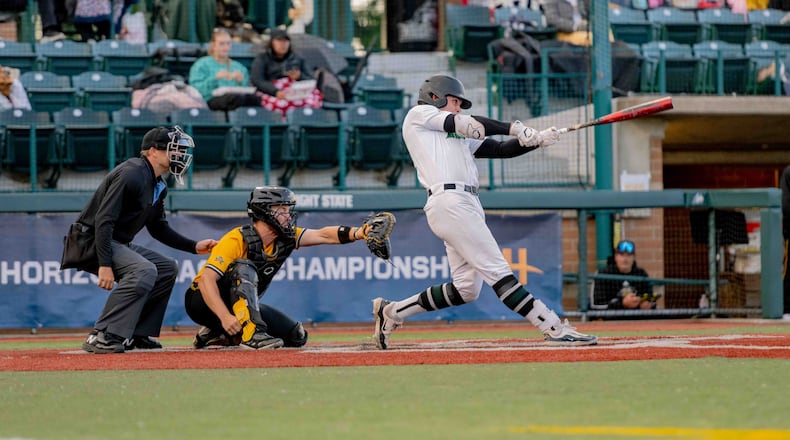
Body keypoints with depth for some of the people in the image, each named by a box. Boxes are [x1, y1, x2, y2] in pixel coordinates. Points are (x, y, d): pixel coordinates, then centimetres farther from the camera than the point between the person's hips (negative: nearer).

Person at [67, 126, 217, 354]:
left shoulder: (158, 186, 12)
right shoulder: (131, 174, -19)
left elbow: (158, 228, 23)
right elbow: (103, 220, -26)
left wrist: (194, 246, 12)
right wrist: (105, 265, -32)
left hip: (120, 245, 11)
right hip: (92, 243, -11)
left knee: (167, 267, 13)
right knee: (144, 270, -29)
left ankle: (137, 334, 11)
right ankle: (102, 337, -32)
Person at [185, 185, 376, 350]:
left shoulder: (285, 237, -3)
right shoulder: (238, 240, -25)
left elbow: (323, 235, -12)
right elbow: (206, 279, -32)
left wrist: (358, 233, -30)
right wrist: (225, 317, -44)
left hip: (243, 306, 8)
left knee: (296, 336, -1)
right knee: (244, 268, -32)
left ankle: (219, 334, 7)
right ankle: (251, 334, -41)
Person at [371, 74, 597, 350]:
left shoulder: (461, 138, 30)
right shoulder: (418, 115, 10)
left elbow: (501, 149, 19)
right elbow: (470, 126, 0)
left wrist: (537, 140, 5)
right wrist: (515, 128, 4)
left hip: (467, 206, 9)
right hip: (448, 201, -9)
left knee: (466, 288, 5)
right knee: (497, 271, -14)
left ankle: (392, 311, 16)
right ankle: (554, 328, -22)